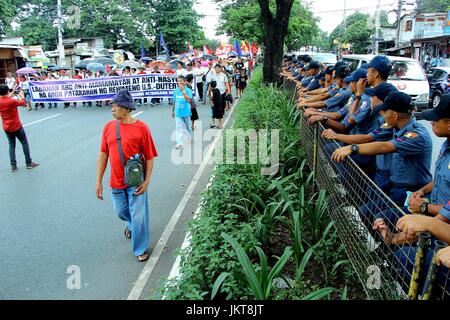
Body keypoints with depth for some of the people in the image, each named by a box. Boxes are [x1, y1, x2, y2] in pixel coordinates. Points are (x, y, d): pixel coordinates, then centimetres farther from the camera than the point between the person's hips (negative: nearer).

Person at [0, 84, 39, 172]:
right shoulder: (12, 101, -22)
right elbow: (23, 103, -3)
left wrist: (12, 94, 17)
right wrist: (22, 95, 14)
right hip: (16, 127, -5)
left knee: (11, 145, 13)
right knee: (24, 143, 10)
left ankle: (13, 166, 10)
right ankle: (29, 163, 16)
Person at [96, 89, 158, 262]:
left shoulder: (141, 128, -15)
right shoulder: (108, 127, -3)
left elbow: (149, 157, -9)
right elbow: (103, 154, 3)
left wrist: (147, 181, -13)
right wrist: (98, 181, 2)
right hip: (116, 181, 4)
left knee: (138, 216, 3)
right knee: (121, 211, 22)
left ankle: (140, 248, 25)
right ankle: (132, 224, 55)